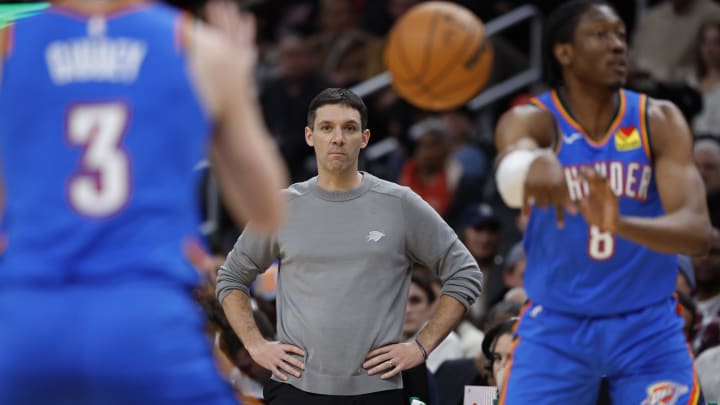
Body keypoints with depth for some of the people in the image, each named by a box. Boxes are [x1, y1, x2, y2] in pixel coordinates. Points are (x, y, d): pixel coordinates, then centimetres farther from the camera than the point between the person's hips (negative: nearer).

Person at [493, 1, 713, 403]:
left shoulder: (660, 121, -9)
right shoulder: (533, 120, -12)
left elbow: (698, 230, -22)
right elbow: (513, 156, -38)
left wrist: (620, 224, -44)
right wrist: (533, 163, -65)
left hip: (648, 325, 1)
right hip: (556, 325, -1)